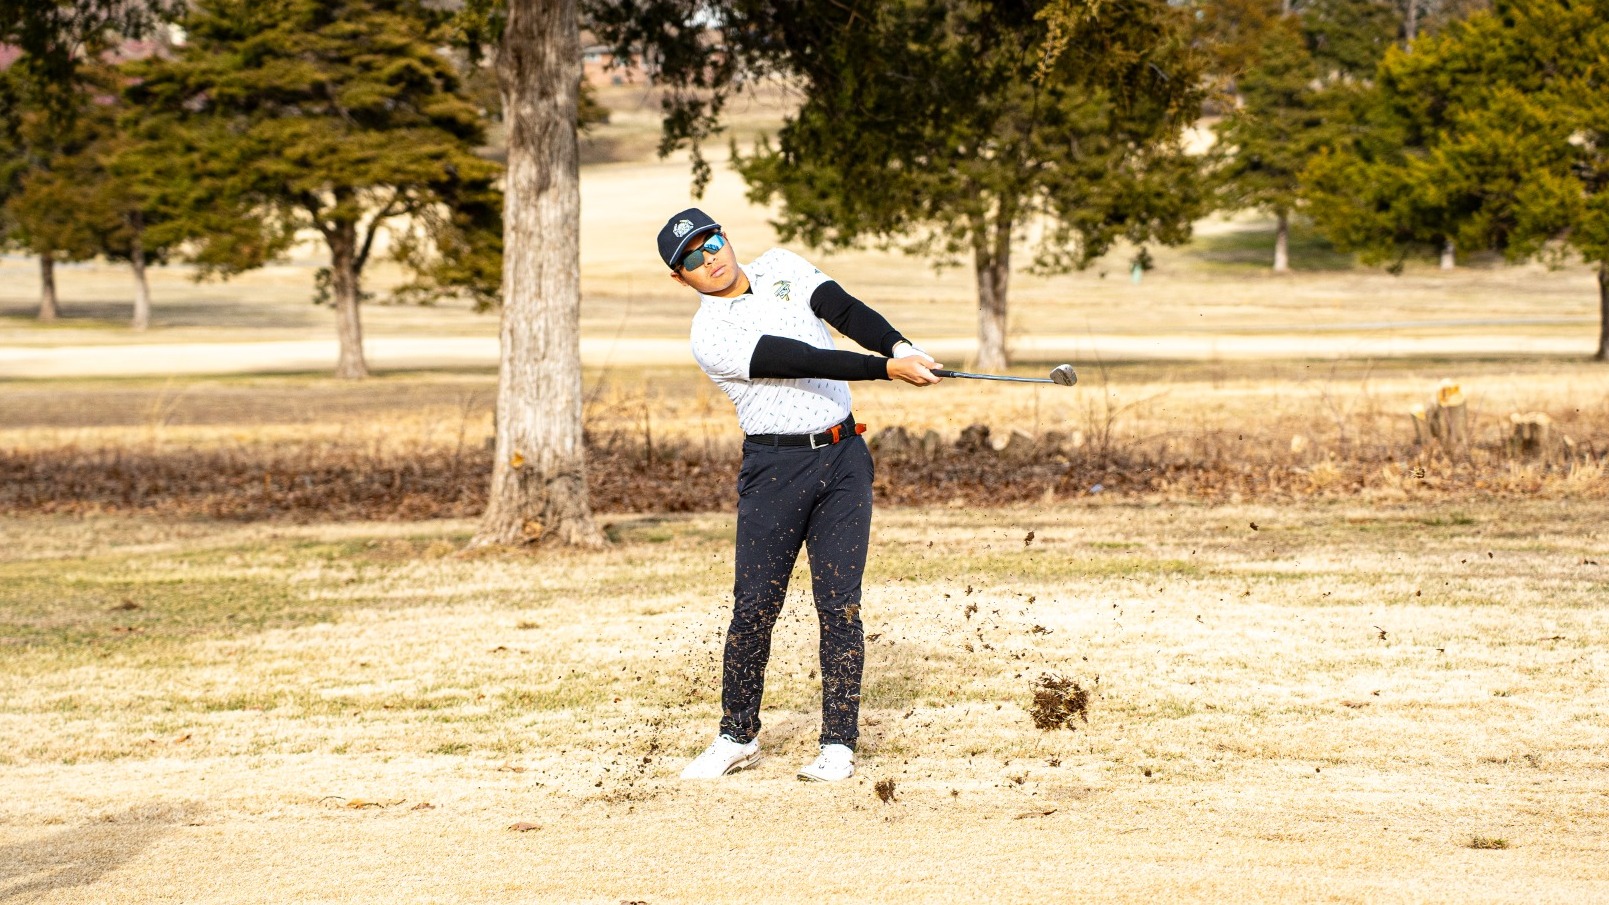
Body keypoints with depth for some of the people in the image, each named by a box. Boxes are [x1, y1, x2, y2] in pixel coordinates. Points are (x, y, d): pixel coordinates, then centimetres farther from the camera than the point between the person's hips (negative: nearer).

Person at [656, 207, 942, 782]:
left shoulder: (780, 266, 7)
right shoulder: (711, 335, -10)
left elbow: (844, 309, -6)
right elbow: (802, 362, -21)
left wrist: (900, 346, -25)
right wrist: (887, 369, -29)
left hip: (843, 457, 3)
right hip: (774, 469, -3)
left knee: (840, 604, -1)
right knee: (755, 605, -3)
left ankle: (839, 744, 2)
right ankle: (738, 736, 12)